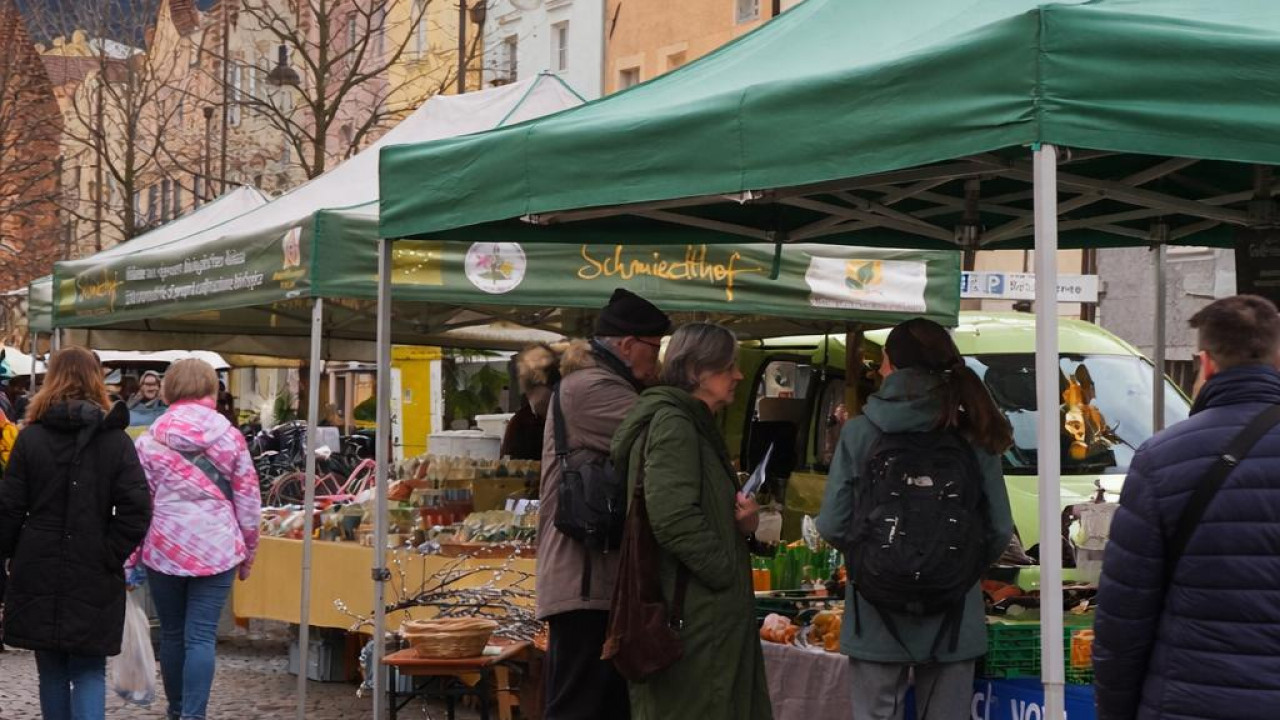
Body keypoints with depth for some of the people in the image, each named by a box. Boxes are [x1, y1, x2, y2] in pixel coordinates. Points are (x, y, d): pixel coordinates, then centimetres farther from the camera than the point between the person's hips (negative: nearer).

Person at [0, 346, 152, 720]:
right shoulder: (116, 439, -3)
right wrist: (110, 556, -2)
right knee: (89, 672, 6)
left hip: (39, 574, 0)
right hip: (95, 577, 0)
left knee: (52, 672, 13)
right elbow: (136, 510, -10)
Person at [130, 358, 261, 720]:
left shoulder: (150, 440, -1)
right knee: (201, 636, -2)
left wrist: (132, 554, 10)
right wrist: (248, 550, 13)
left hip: (164, 549, 1)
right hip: (217, 549, -1)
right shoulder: (230, 437, -1)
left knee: (172, 634, 15)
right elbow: (248, 499, 1)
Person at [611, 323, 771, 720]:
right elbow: (672, 517, -25)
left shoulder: (697, 426, 19)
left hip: (711, 611, 10)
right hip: (692, 613, -10)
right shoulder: (672, 423, -13)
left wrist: (743, 521, 6)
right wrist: (727, 573, -15)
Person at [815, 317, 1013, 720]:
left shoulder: (860, 433, -6)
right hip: (952, 621, 2)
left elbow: (832, 525, -8)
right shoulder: (974, 438, -1)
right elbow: (1000, 530, -1)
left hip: (878, 618, -2)